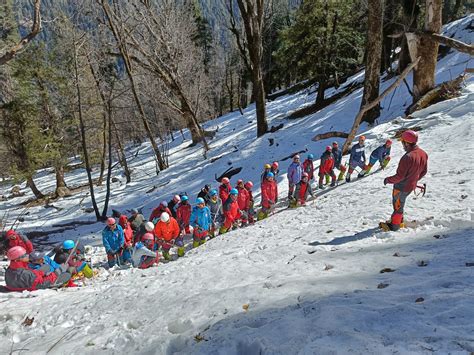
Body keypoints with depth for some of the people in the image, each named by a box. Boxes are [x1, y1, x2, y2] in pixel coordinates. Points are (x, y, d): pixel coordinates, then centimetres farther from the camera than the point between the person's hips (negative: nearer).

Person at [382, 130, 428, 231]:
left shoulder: (408, 157, -33)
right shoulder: (423, 154, -5)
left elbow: (399, 176, -28)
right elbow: (424, 171, 8)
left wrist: (388, 180, -12)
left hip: (401, 187, -8)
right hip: (412, 186, 8)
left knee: (398, 205, 12)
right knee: (400, 203, 27)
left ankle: (394, 225, 30)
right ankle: (399, 220, 43)